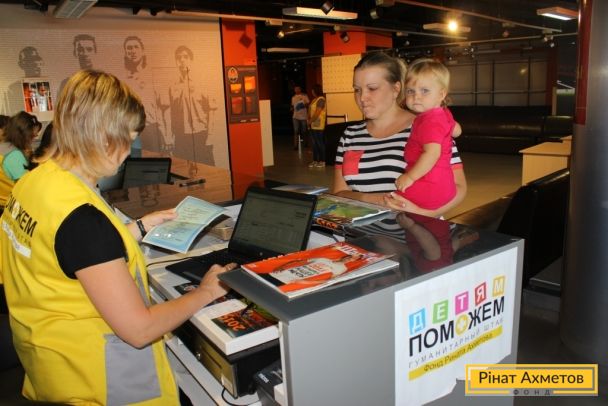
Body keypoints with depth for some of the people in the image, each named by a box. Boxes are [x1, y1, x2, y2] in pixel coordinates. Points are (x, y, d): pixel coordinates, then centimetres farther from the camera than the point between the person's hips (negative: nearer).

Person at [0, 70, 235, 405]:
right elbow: (139, 330, -25)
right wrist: (205, 292, -12)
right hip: (91, 378, -9)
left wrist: (138, 228, 13)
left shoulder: (33, 180, -3)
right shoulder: (82, 216, -30)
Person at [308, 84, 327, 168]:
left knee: (320, 143, -3)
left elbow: (317, 113, -16)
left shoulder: (321, 99, -12)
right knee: (314, 143, 11)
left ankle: (322, 161, 4)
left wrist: (310, 121, -9)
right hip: (313, 125, 9)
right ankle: (315, 161, 17)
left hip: (319, 125, -9)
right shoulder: (315, 99, 17)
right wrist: (309, 119, 3)